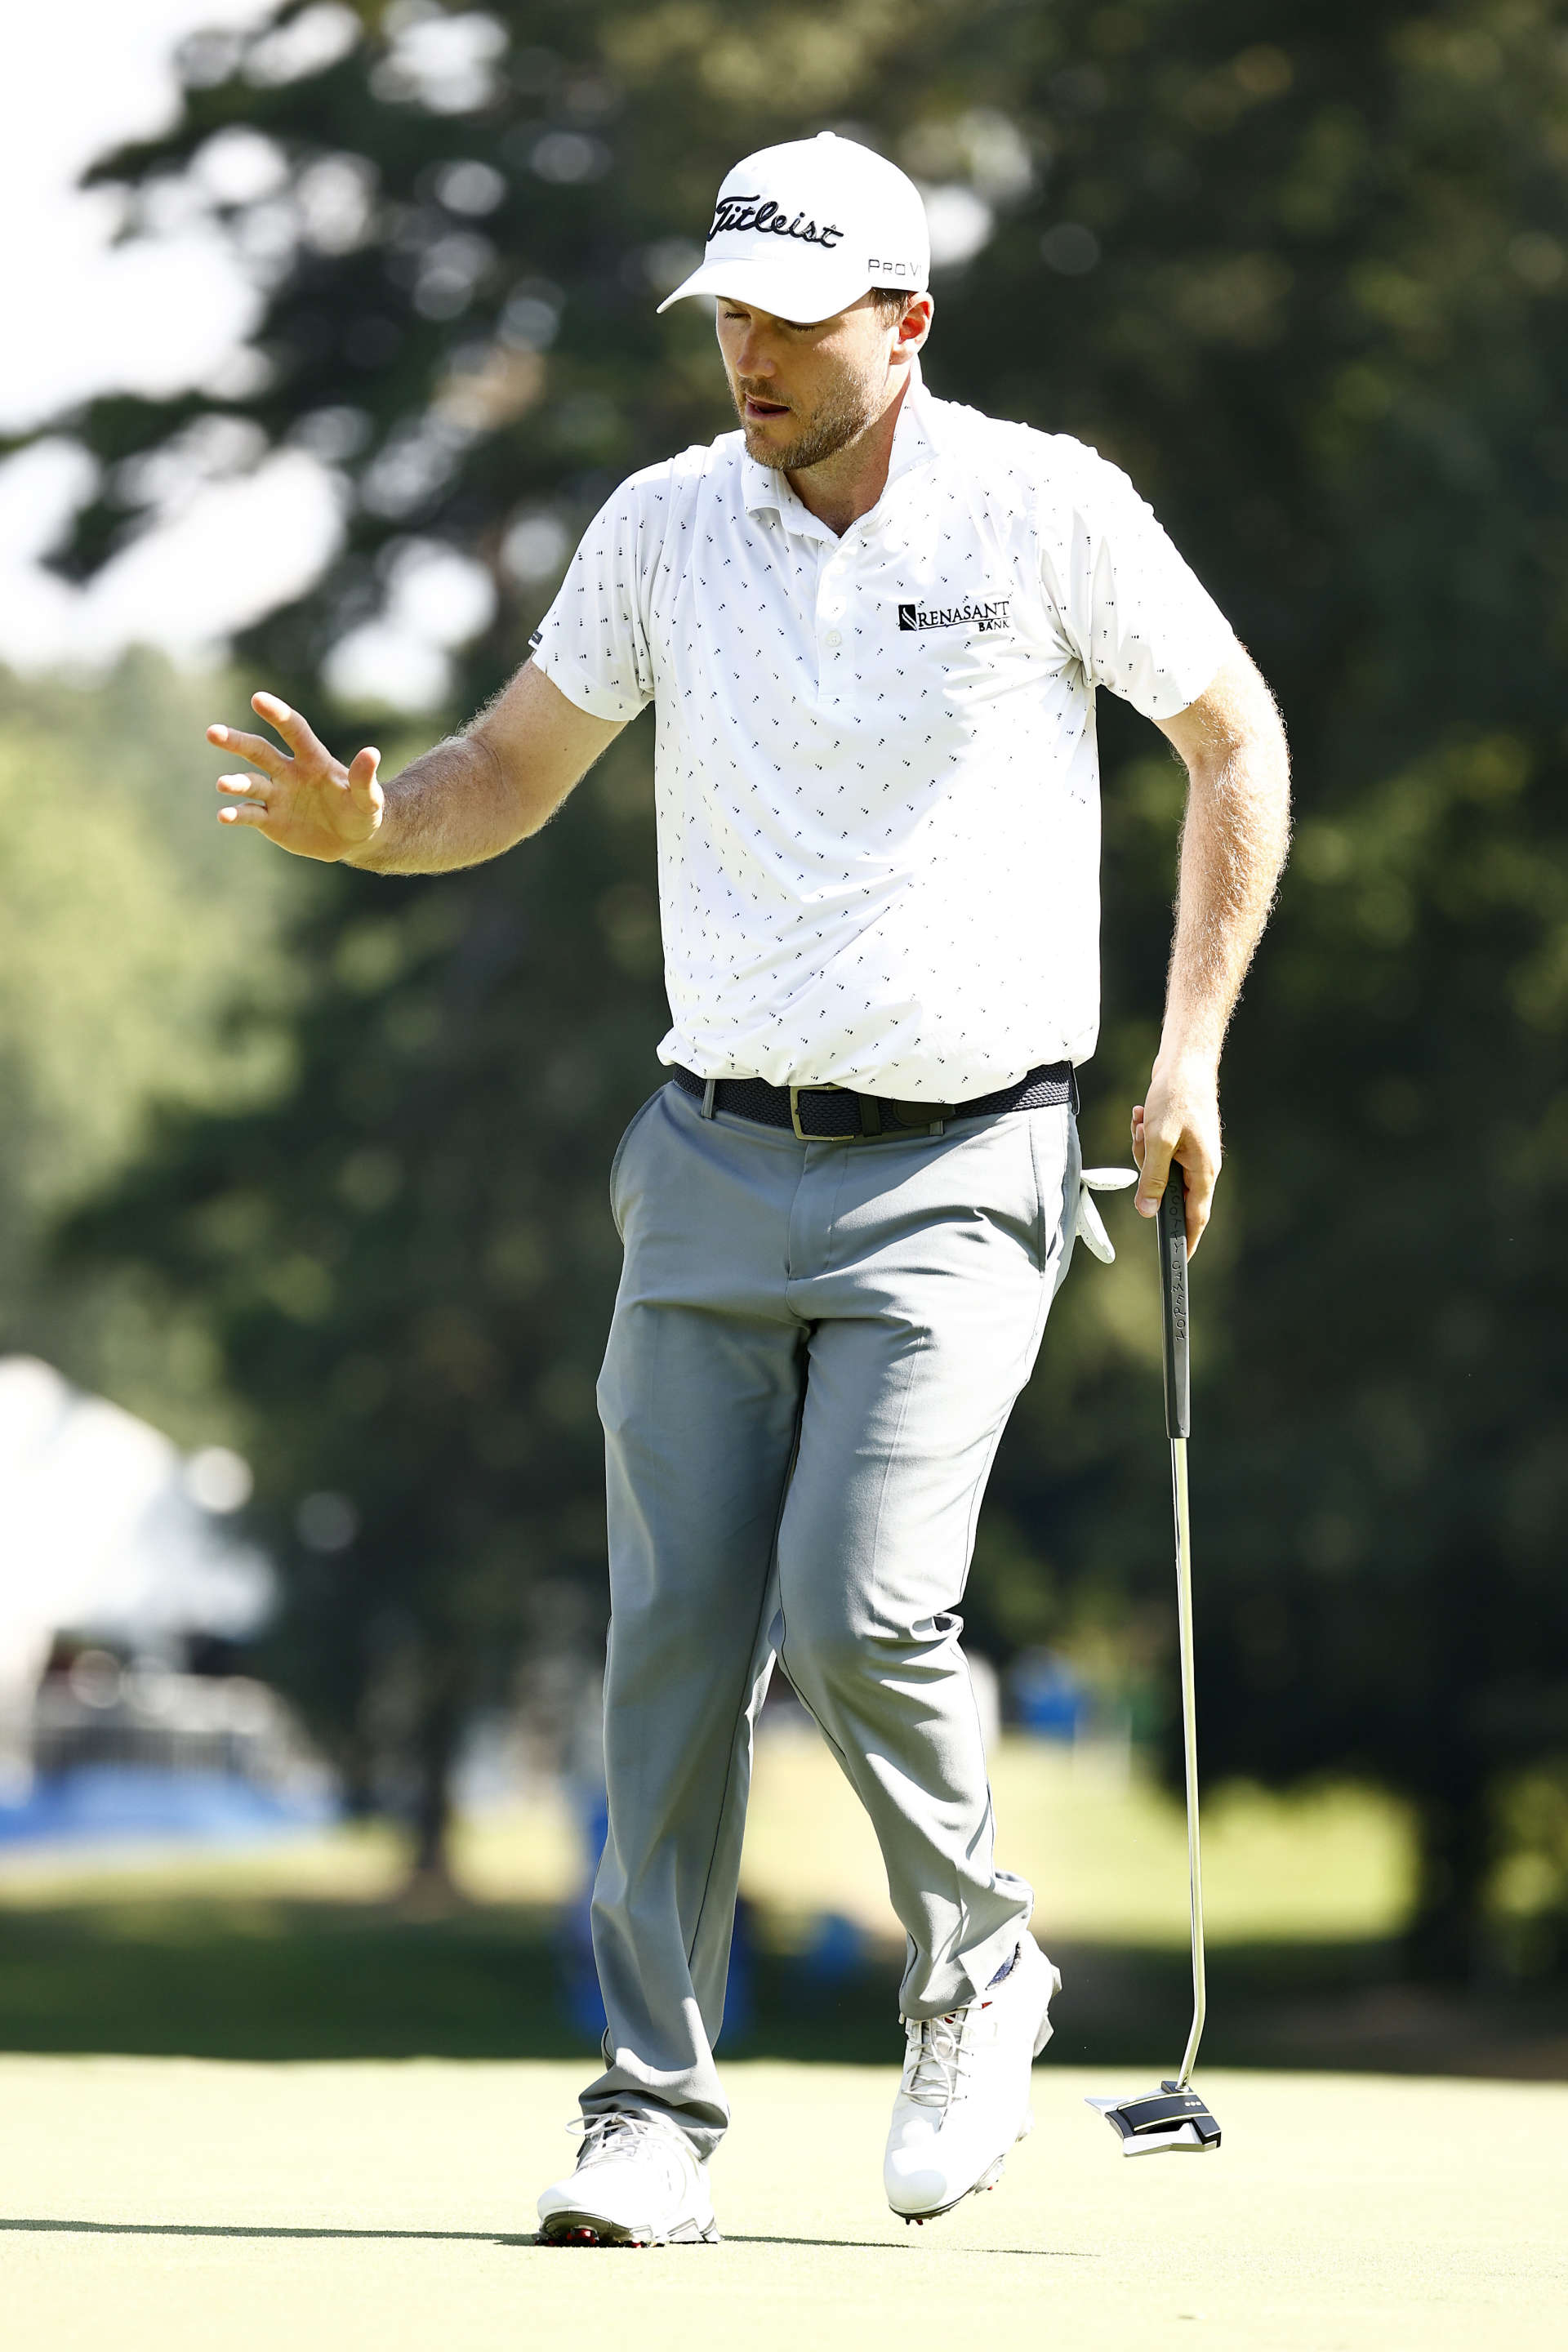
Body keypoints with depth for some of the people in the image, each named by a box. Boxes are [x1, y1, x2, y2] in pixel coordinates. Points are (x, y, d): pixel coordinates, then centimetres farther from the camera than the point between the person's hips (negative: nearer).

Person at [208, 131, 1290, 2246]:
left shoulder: (1045, 508, -5)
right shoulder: (666, 525, 3)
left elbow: (1237, 741, 6)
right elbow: (514, 770, 11)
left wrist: (1192, 1045, 2)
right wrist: (368, 825, -11)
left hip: (958, 1173, -3)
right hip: (717, 1158, 3)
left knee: (859, 1612, -17)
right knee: (673, 1638, -2)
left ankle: (976, 1975, 10)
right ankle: (655, 2110, 6)